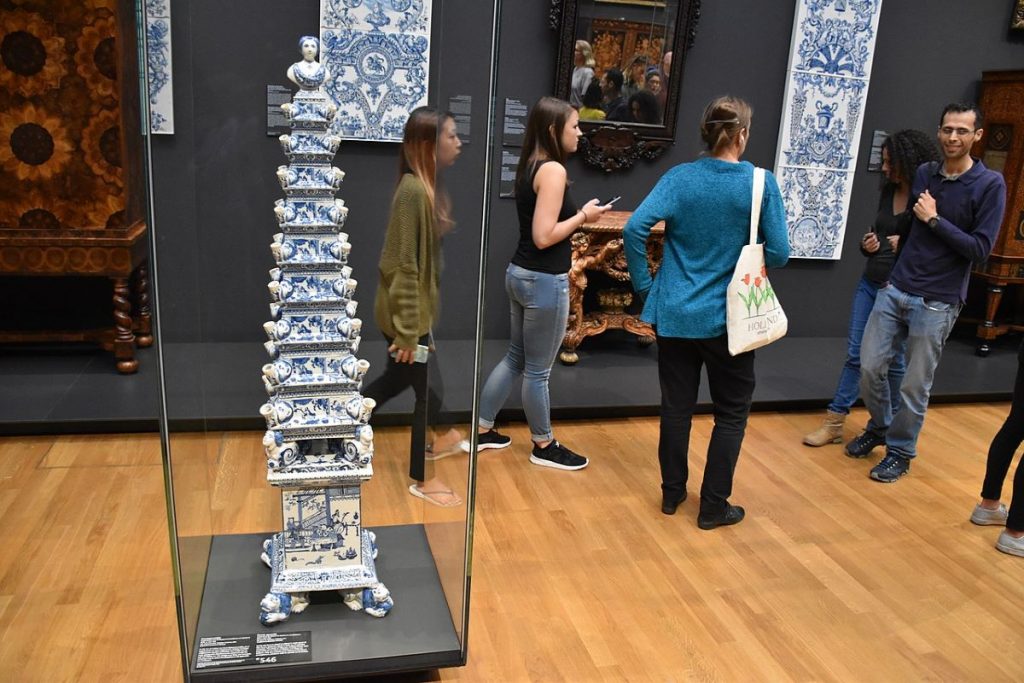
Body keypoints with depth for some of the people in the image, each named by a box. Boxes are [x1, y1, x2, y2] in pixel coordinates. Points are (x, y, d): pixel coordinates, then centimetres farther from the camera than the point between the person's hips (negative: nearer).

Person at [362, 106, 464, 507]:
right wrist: (407, 330, -20)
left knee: (398, 379, 23)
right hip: (405, 312, -10)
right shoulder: (413, 191, -23)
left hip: (415, 309, 10)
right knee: (429, 391, 4)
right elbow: (404, 266, -23)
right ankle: (421, 480, 23)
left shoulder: (427, 187, 6)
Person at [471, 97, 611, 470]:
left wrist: (577, 214, 9)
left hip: (522, 274, 10)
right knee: (538, 371, 6)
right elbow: (543, 237, -23)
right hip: (545, 281, -9)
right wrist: (583, 216, -13)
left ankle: (482, 430, 30)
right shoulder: (553, 170, -18)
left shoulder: (530, 166, 10)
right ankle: (544, 447, 23)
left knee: (515, 358, 21)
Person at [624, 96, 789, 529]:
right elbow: (778, 254, -11)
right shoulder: (761, 183, -9)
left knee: (676, 406, 16)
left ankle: (672, 493, 29)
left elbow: (635, 229, -15)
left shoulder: (679, 178, -4)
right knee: (732, 412, 14)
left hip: (676, 314, 3)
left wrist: (645, 285, -3)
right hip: (729, 318, -2)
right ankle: (713, 506, 20)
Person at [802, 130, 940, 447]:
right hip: (869, 283, 6)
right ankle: (834, 423, 12)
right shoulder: (888, 191, 6)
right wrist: (868, 244, -1)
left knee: (892, 359, 8)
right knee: (855, 353, 7)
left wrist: (905, 246, -21)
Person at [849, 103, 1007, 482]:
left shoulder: (990, 184, -6)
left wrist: (935, 219, -14)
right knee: (870, 367, 5)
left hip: (937, 302, -4)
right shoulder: (923, 174, 6)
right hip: (895, 289, 4)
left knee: (915, 385, 4)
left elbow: (981, 248, -12)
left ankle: (900, 451, 25)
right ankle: (879, 427, 33)